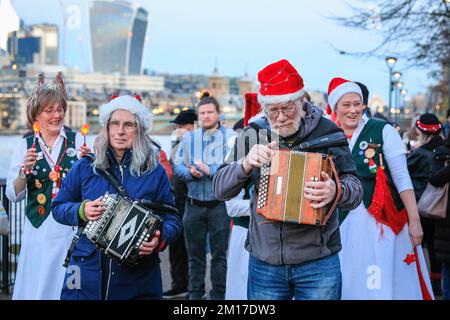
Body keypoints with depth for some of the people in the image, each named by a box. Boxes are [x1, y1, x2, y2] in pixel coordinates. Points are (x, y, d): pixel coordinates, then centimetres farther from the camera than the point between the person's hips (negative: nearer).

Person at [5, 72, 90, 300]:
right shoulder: (26, 145, 3)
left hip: (72, 229, 0)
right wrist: (25, 170, -15)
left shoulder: (76, 140, 0)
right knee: (37, 285, 8)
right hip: (39, 230, 1)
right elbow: (12, 195, 2)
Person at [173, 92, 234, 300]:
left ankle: (218, 295, 16)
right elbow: (177, 166, 3)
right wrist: (191, 172, -17)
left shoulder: (229, 136, -5)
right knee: (195, 253, 12)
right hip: (194, 204, 3)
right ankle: (195, 294, 23)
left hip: (219, 204, -3)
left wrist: (210, 170, -22)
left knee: (219, 253, 6)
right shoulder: (188, 137, 7)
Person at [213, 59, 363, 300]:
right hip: (264, 263, 2)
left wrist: (335, 191, -28)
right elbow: (220, 189, 1)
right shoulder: (253, 134, 2)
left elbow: (355, 190, -5)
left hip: (318, 263, -2)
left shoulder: (326, 131, -5)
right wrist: (246, 164, -18)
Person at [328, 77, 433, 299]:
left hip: (382, 221, -3)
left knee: (380, 284, -1)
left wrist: (415, 221, -10)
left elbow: (402, 179, -6)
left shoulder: (383, 131, -4)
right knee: (348, 282, 8)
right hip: (344, 222, 3)